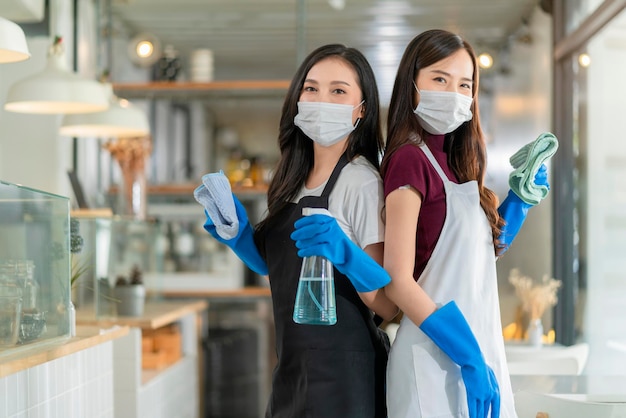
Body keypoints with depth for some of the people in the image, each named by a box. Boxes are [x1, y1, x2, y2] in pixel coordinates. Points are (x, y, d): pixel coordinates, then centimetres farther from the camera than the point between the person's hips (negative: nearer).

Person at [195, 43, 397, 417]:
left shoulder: (361, 181, -14)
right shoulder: (298, 182, 8)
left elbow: (390, 306, -18)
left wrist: (344, 254, -33)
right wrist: (239, 235, 2)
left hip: (343, 376, -7)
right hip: (294, 372, 7)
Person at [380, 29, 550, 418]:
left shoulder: (451, 162, 11)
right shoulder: (410, 158, -13)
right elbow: (398, 281, -18)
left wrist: (520, 199, 9)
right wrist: (470, 359, -19)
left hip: (481, 346, 8)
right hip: (437, 360, -8)